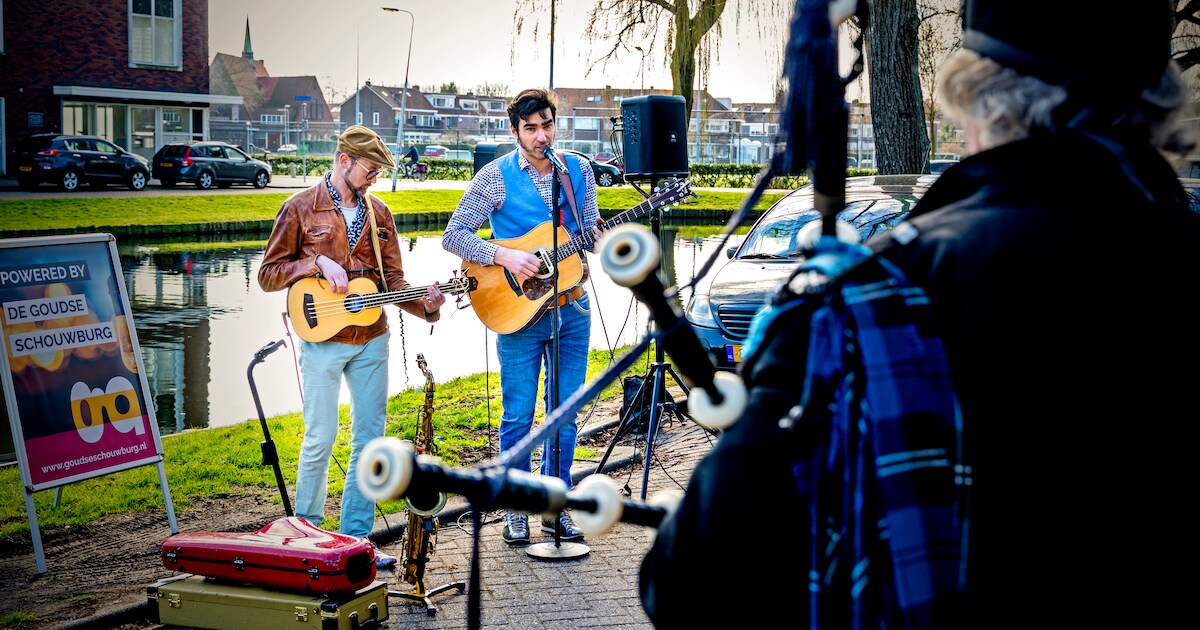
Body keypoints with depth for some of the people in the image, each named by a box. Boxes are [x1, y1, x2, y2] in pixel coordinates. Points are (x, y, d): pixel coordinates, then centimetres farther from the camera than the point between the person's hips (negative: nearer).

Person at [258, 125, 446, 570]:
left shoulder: (378, 213, 10)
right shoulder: (301, 208, -2)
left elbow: (393, 280, 10)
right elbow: (268, 274, -2)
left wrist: (424, 305, -9)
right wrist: (318, 263, -16)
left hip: (371, 340, 5)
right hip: (323, 339, -5)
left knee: (370, 437, 5)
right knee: (321, 438, -4)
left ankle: (355, 539, 14)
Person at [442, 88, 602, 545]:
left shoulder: (578, 171, 6)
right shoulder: (496, 176, -5)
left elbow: (590, 232, 12)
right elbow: (453, 235, -7)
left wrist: (601, 237, -12)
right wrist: (503, 256, -20)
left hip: (572, 308, 3)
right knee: (519, 416, 3)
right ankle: (518, 509, 17)